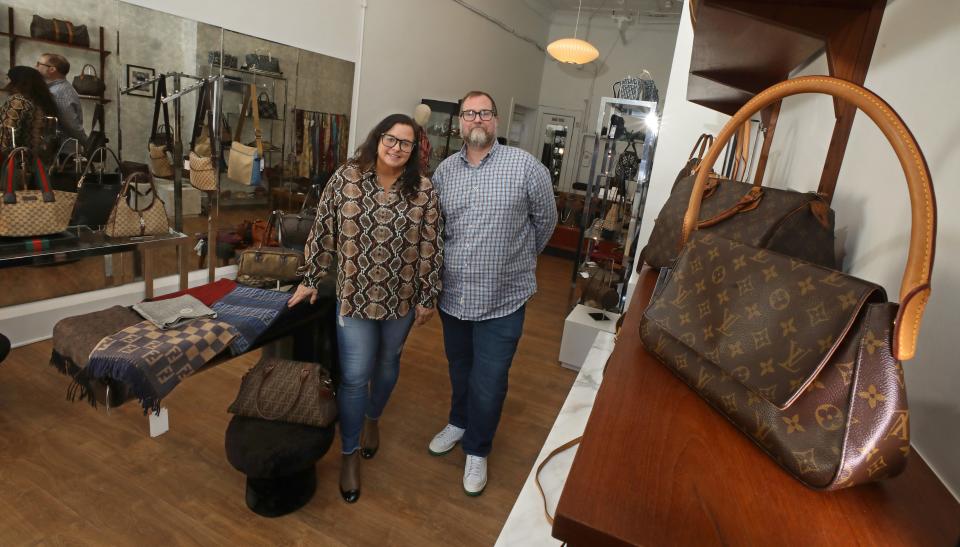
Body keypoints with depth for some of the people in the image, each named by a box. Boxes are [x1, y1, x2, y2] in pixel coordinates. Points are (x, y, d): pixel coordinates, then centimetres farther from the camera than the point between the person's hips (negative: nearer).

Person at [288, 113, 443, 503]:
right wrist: (311, 280, 2)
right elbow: (323, 232, 0)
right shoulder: (345, 178, -7)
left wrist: (428, 297, -4)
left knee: (387, 363, 19)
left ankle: (373, 419, 47)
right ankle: (349, 454, 21)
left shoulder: (423, 190, -6)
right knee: (354, 376, 1)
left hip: (401, 297, 2)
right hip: (354, 295, -1)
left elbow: (430, 248, -4)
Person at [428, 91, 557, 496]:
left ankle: (477, 449, 30)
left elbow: (545, 220, 3)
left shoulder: (525, 166, -9)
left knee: (488, 381, 7)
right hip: (453, 294, 4)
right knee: (459, 369, 22)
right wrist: (451, 263, 11)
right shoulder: (444, 170, 4)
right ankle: (459, 422, 48)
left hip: (502, 298, -3)